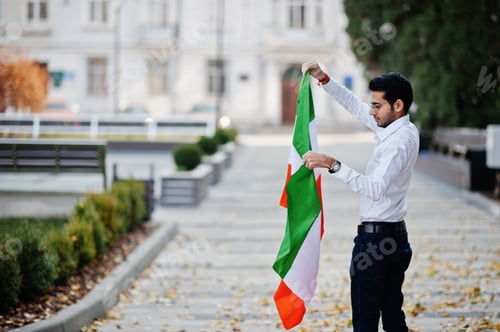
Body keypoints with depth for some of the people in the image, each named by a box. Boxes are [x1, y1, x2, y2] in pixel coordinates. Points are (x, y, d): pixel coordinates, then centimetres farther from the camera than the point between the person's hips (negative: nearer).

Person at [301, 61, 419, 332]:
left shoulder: (400, 141, -19)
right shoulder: (397, 128, 10)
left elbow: (376, 188, -31)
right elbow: (355, 106, 22)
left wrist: (333, 165, -35)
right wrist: (324, 79, 17)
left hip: (375, 238, -10)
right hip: (396, 238, 10)